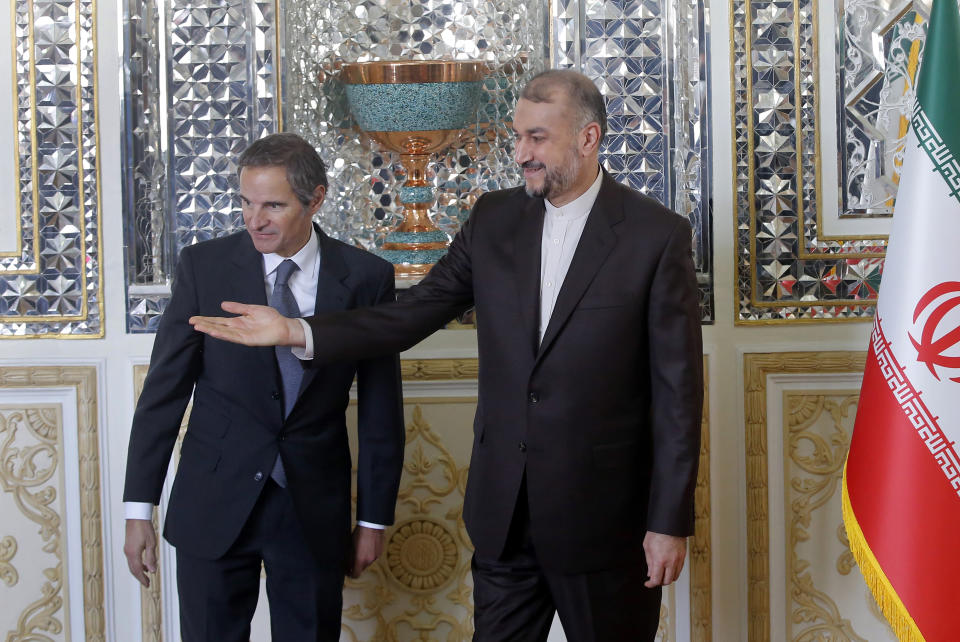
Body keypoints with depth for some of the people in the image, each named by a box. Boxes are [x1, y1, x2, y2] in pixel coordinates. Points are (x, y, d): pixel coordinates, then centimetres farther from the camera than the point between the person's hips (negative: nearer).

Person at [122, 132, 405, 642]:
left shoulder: (365, 278, -4)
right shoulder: (204, 266, -4)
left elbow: (380, 408, 2)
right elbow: (164, 390, -3)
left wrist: (375, 517, 4)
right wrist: (138, 509, -5)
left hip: (314, 509, 0)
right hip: (214, 505, 0)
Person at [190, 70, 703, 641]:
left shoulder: (657, 234, -9)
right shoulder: (493, 218, 5)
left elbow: (676, 387, -9)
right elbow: (415, 314, 5)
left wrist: (670, 522, -11)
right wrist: (295, 331, -6)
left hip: (603, 512, -4)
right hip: (503, 509, 4)